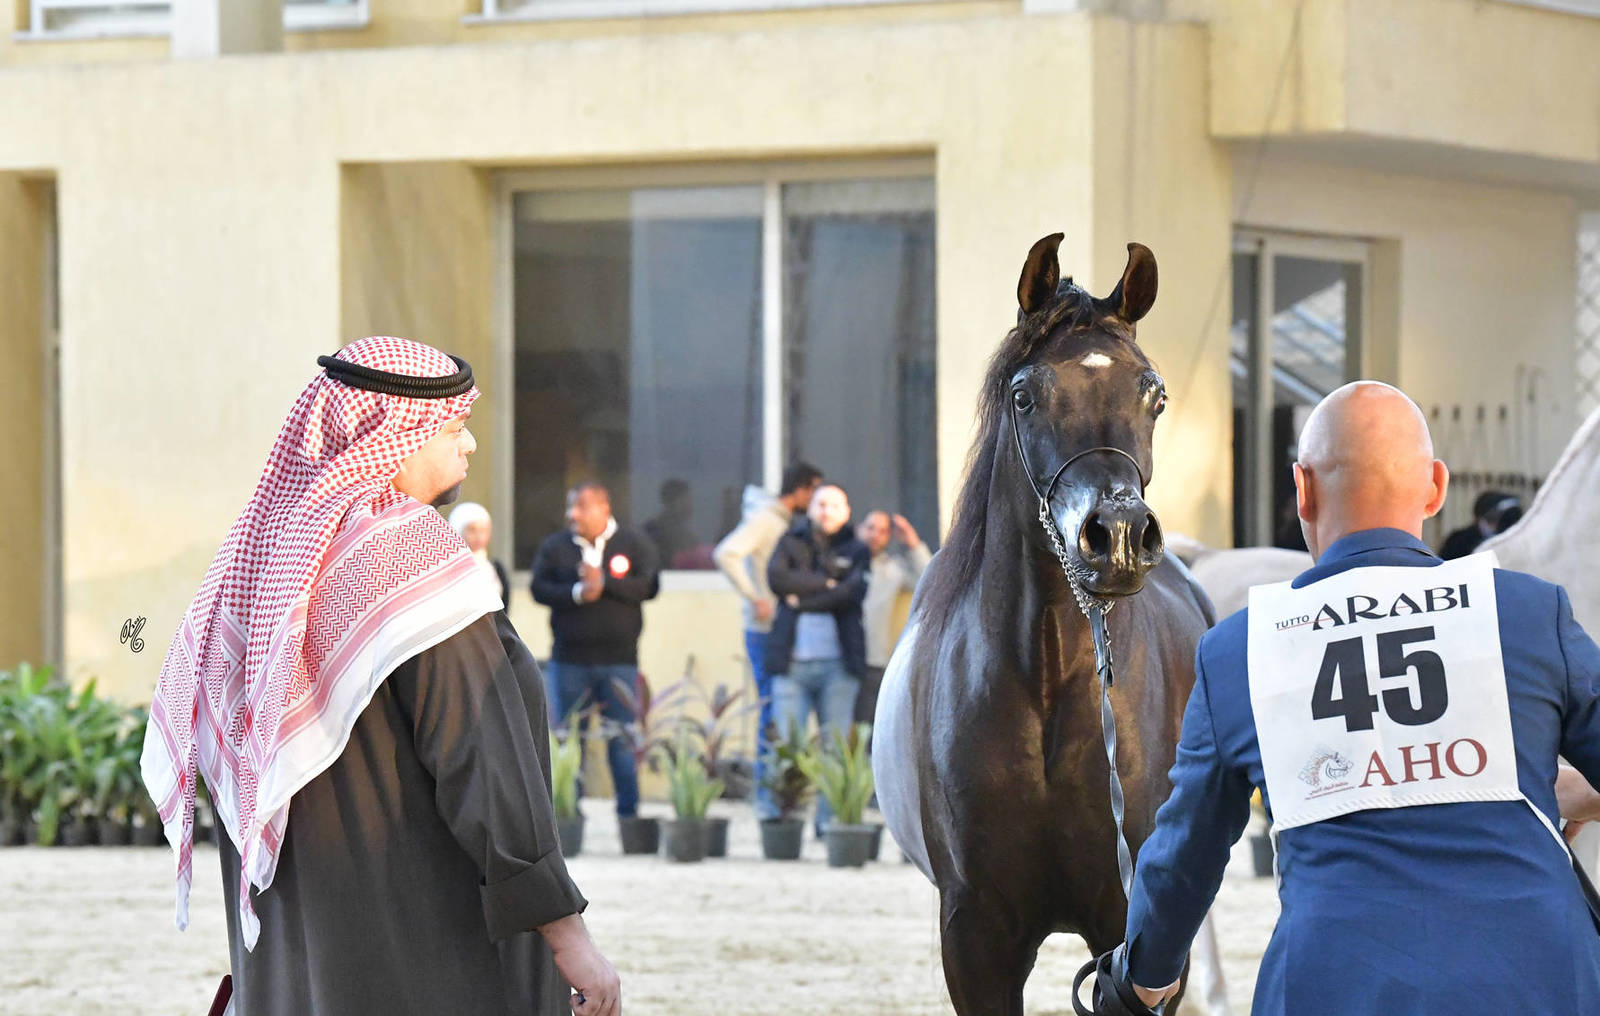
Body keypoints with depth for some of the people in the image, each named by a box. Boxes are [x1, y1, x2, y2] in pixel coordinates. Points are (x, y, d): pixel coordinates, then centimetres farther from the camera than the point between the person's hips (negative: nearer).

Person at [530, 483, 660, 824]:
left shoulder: (635, 544, 5)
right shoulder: (554, 546, 9)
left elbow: (648, 586, -7)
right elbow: (539, 588, -2)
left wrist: (604, 583, -15)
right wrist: (577, 593, -17)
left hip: (619, 660, -2)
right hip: (569, 661, 2)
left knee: (622, 741, -2)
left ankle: (629, 812, 4)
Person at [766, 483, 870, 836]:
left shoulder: (856, 551, 12)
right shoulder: (791, 544, 16)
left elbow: (853, 591, -6)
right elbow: (777, 577, -4)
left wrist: (803, 599, -6)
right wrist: (826, 583, -6)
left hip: (838, 663, 0)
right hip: (792, 661, 0)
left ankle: (830, 818, 2)